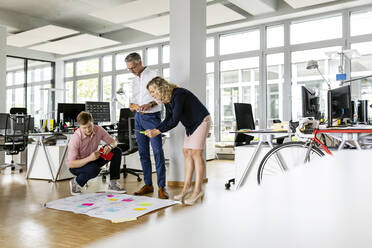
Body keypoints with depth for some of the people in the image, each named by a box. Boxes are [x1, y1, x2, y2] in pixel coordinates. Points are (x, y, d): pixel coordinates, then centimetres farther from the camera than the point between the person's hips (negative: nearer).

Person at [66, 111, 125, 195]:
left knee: (117, 151, -12)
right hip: (77, 165, -5)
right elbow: (70, 164, -29)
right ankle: (76, 182, -5)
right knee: (94, 169, -39)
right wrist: (89, 158, -41)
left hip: (92, 159, 5)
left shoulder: (98, 130, -17)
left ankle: (113, 184, -6)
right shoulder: (75, 139, -30)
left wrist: (109, 146, -29)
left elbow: (113, 141, -4)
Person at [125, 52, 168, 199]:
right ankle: (148, 184, 15)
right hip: (138, 117, 7)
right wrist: (132, 105, 2)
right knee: (143, 152, 7)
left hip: (152, 117, -7)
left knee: (157, 151, -9)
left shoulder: (153, 75, -3)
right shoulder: (135, 80, 17)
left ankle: (161, 187, -6)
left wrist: (150, 104, -21)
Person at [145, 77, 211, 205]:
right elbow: (168, 119, 5)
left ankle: (198, 190, -5)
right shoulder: (167, 99, 1)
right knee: (187, 152, 5)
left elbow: (174, 121, -30)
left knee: (196, 153, -11)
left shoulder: (178, 95, -27)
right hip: (191, 125, 9)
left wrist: (157, 132, -27)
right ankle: (187, 186, 11)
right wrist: (154, 129, -9)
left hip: (201, 121, -9)